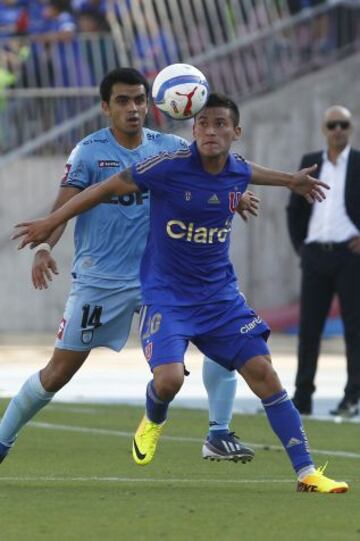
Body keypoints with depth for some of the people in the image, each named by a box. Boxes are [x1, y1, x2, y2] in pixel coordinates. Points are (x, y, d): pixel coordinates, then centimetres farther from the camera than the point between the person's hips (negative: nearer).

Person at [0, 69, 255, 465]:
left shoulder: (168, 147, 3)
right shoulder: (89, 152, -8)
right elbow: (64, 206, -15)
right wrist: (44, 246, -33)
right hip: (99, 279, -3)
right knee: (59, 371, -1)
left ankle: (218, 436, -4)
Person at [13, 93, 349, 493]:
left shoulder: (238, 171, -2)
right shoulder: (169, 167, -18)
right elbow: (107, 188, -6)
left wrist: (289, 181, 40)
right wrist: (51, 222, -2)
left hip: (221, 295, 4)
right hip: (167, 296, -4)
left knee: (262, 371, -7)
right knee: (169, 379, -23)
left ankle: (306, 472, -3)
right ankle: (153, 421, 17)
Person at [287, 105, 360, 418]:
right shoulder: (310, 163, 11)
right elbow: (295, 209, 18)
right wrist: (300, 245, 10)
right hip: (315, 255, 3)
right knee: (309, 327, 3)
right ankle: (302, 397, 7)